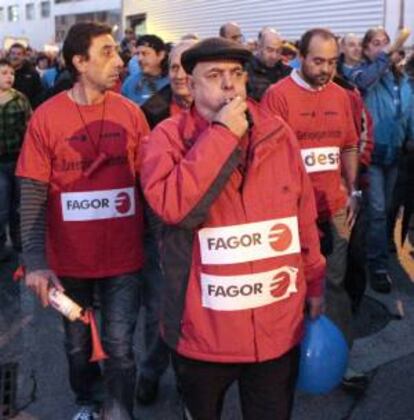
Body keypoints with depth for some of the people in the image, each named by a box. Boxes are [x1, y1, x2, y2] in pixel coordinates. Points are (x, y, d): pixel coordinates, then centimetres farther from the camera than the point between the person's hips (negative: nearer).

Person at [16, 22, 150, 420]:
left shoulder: (131, 113, -3)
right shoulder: (46, 117, -8)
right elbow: (32, 196, -9)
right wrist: (35, 262, -19)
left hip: (123, 256, 0)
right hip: (69, 258, 0)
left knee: (119, 347, 6)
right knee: (78, 344, 20)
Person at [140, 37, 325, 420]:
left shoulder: (278, 134, 1)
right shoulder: (169, 136, -9)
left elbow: (304, 215, 9)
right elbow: (170, 204, -28)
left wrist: (314, 281, 14)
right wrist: (222, 134, -23)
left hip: (279, 327, 3)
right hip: (203, 331, -2)